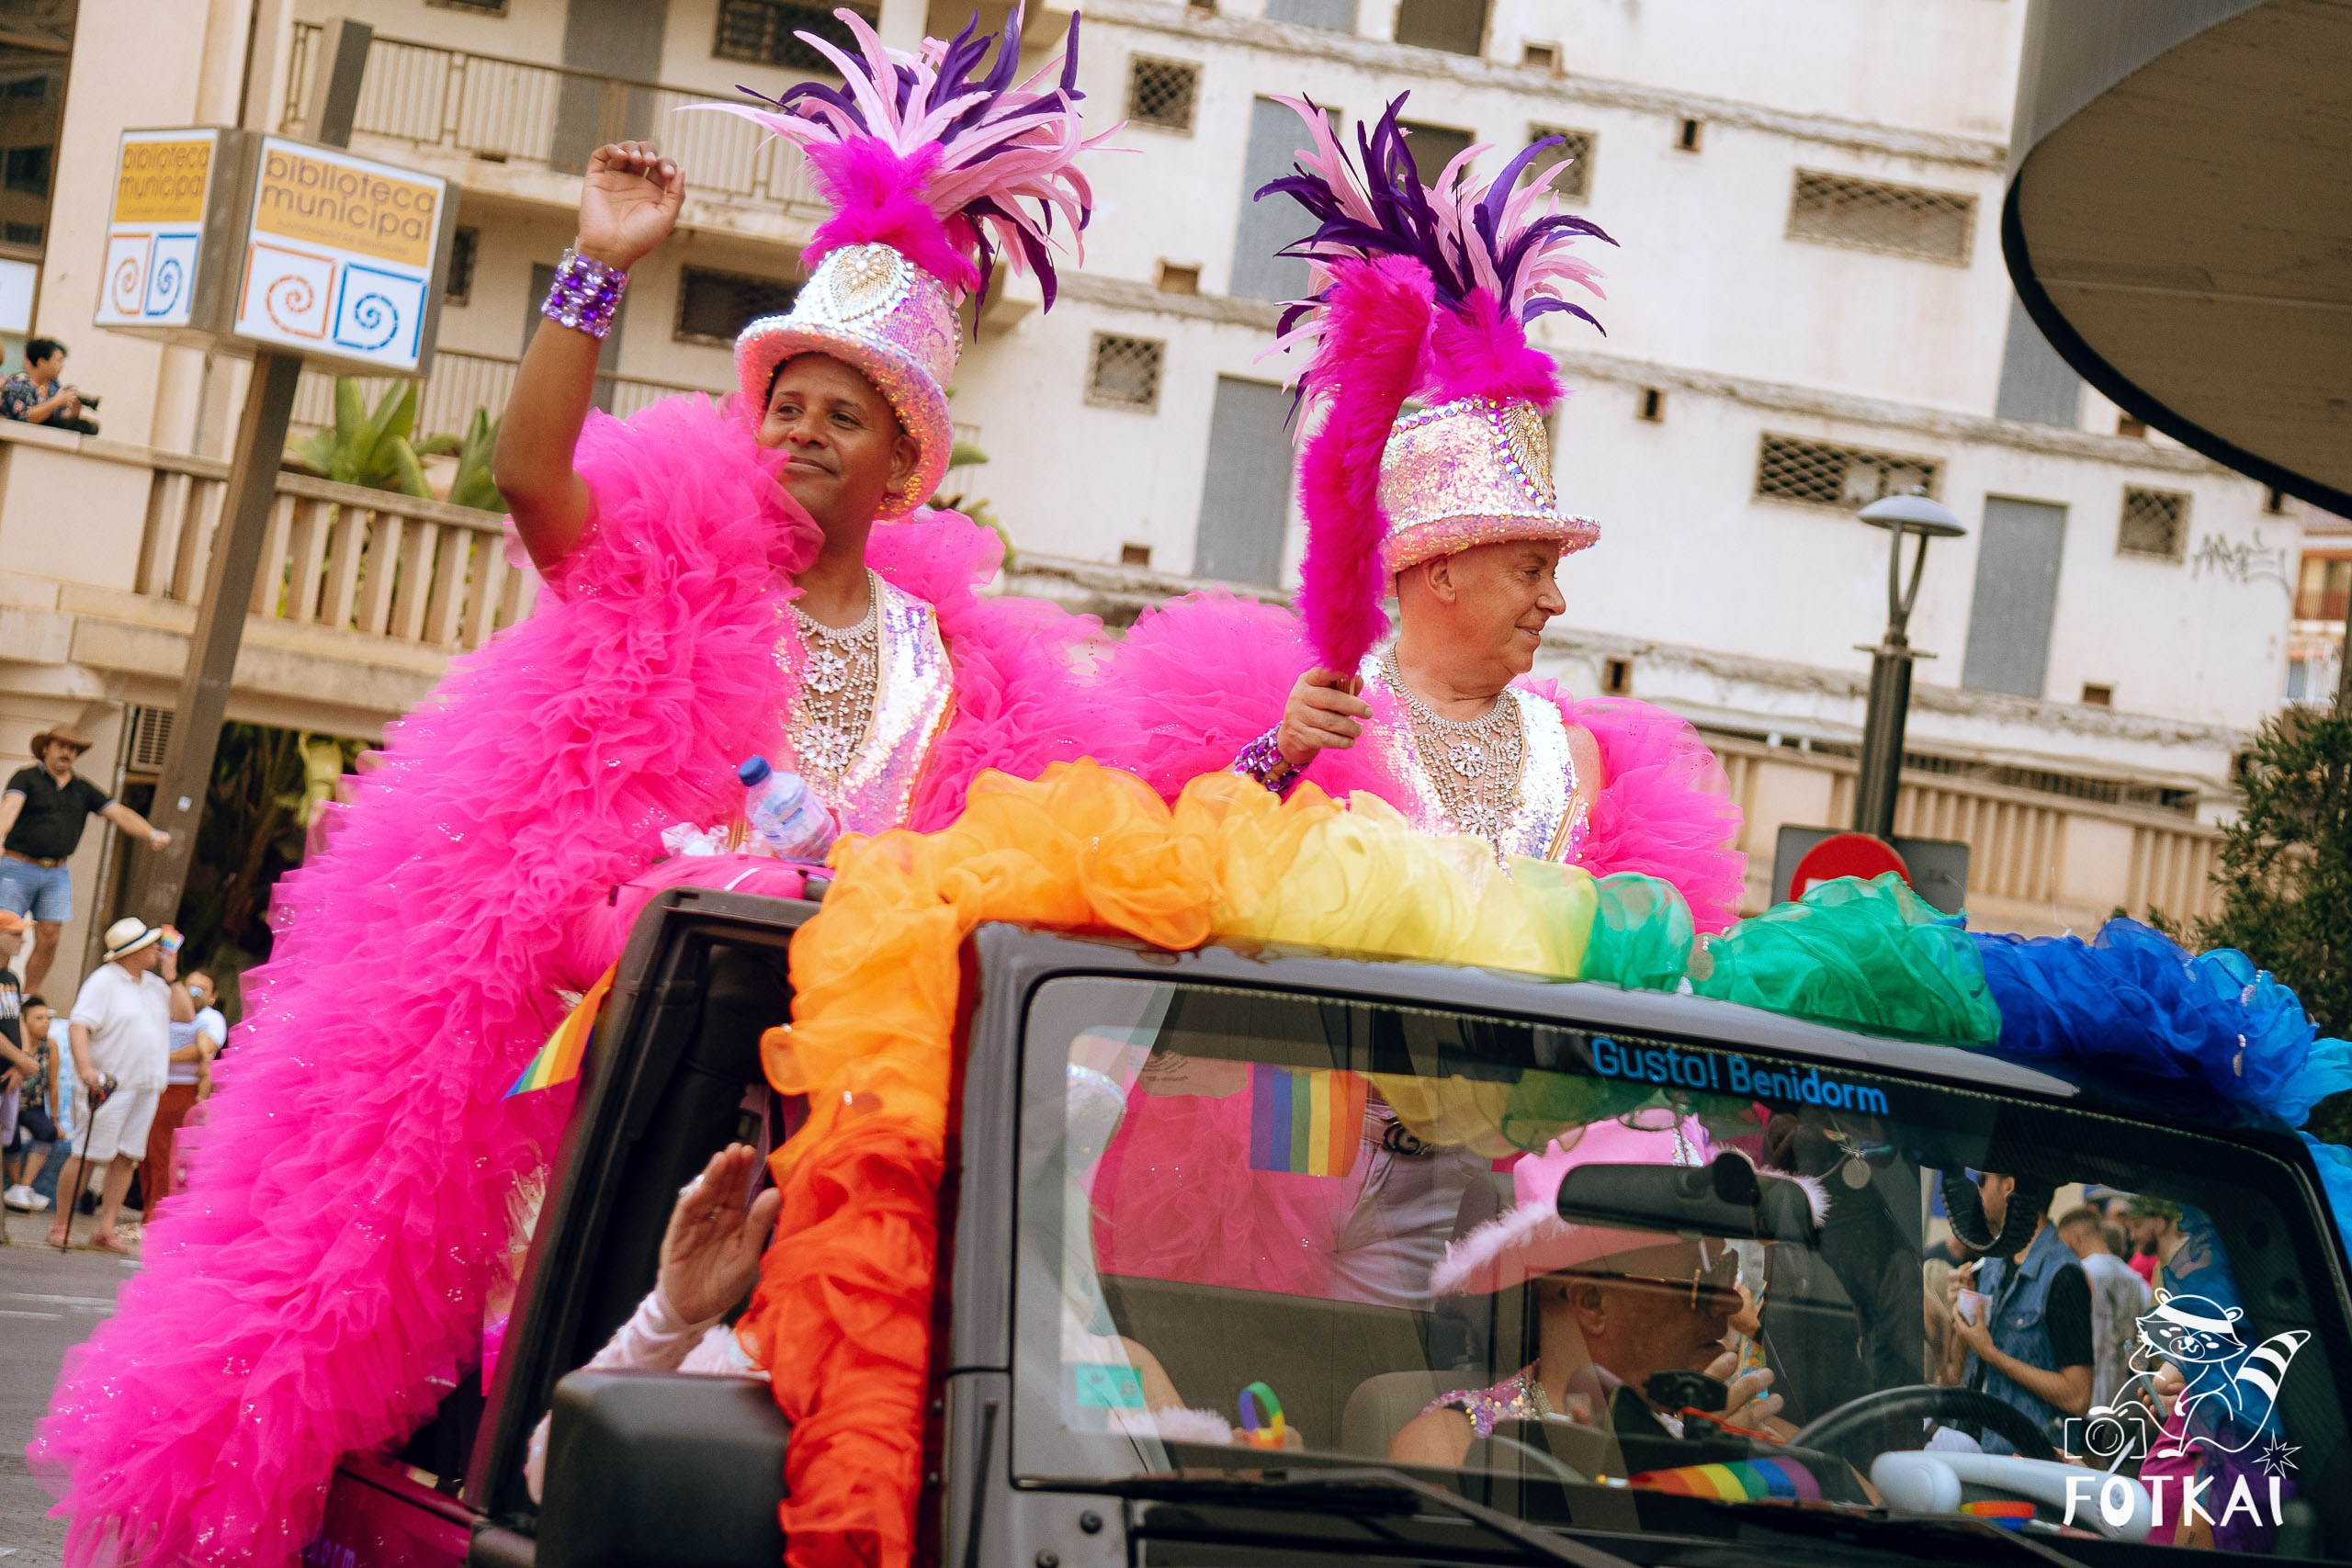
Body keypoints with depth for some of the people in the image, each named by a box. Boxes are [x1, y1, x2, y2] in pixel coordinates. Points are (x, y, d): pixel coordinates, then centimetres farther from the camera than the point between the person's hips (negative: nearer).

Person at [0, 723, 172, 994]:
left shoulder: (83, 790, 12)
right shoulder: (26, 778, -3)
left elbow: (119, 813, 6)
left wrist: (151, 834, -11)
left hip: (57, 873, 5)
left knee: (49, 938, -1)